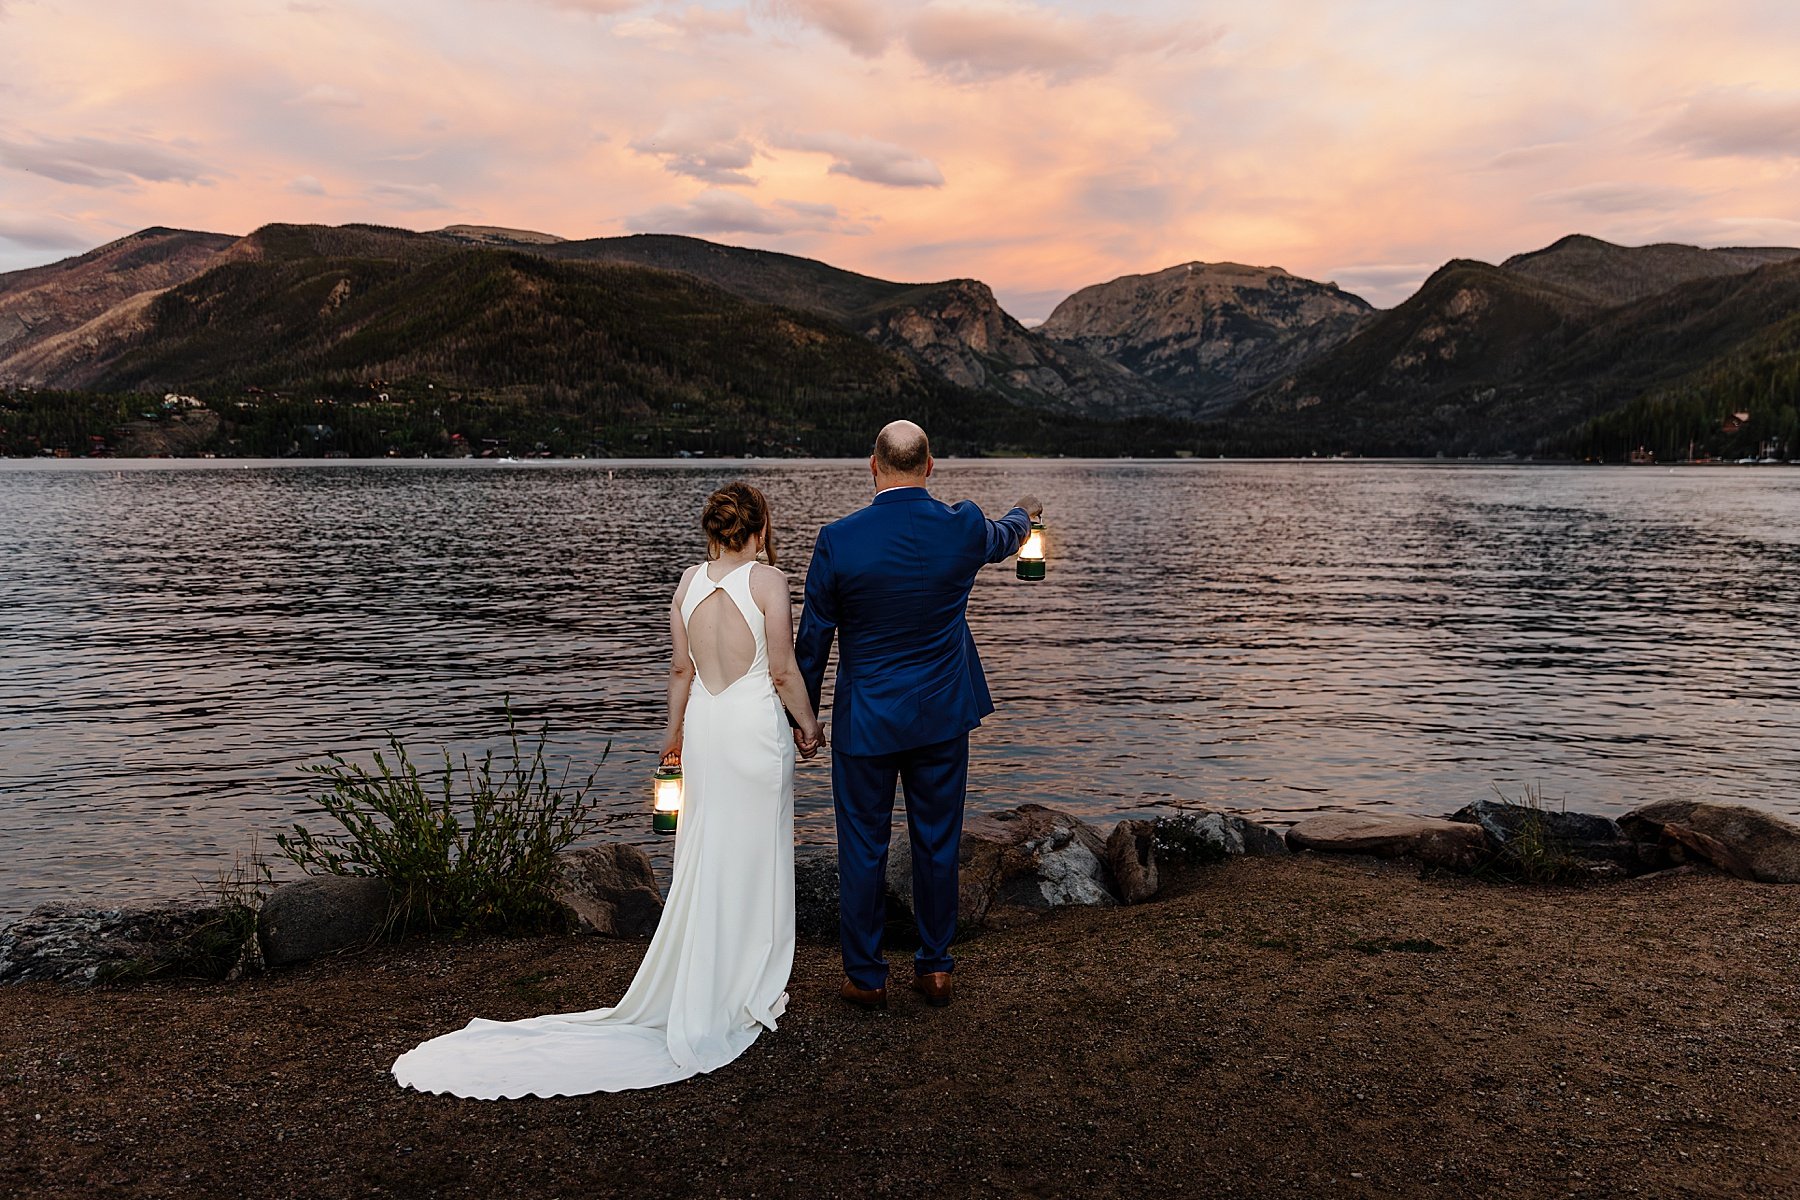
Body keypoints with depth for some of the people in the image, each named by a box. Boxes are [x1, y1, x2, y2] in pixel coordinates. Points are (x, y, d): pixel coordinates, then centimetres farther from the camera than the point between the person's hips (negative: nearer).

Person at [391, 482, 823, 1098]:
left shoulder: (689, 580, 4)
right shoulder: (768, 580, -12)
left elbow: (681, 666, 9)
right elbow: (783, 671, -11)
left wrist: (675, 726, 22)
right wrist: (807, 724, 4)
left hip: (703, 724, 5)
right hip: (756, 724, -5)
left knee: (703, 859, 14)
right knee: (754, 857, 8)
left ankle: (696, 991, 23)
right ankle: (748, 990, 20)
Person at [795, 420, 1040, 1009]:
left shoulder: (838, 539, -14)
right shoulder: (963, 526, -8)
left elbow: (814, 636, -6)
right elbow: (1004, 538, 18)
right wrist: (1025, 513, 42)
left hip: (864, 720, -2)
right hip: (943, 716, 3)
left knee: (863, 849, 10)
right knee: (937, 844, 14)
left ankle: (866, 977, 21)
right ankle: (934, 968, 27)